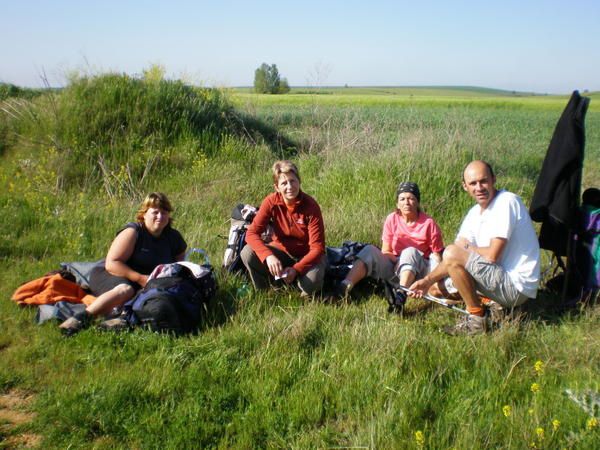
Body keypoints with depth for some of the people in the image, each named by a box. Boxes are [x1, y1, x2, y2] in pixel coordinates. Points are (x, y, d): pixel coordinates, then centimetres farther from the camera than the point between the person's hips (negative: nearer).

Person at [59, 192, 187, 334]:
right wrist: (140, 278, -23)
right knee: (125, 290, -41)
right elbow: (111, 264, -16)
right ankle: (80, 318, -50)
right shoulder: (133, 232, -11)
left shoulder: (173, 237, 6)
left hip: (143, 285, 5)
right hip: (110, 276, -5)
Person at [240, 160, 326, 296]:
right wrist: (268, 256, -39)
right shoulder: (271, 202, -16)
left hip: (307, 255, -2)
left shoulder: (311, 206, -23)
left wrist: (296, 269, -35)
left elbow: (317, 248, -22)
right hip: (282, 250, 3)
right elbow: (252, 233, -22)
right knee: (247, 253, -23)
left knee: (311, 283, -34)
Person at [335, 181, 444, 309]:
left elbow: (437, 257, -7)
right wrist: (398, 261, -18)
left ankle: (401, 295, -50)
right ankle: (344, 287, -41)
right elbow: (385, 252, 2)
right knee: (370, 250, -20)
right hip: (394, 264, 3)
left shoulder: (429, 223, -7)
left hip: (419, 271, -3)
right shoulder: (392, 219, 0)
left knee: (410, 251, -32)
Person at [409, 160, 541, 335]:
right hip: (503, 279, 9)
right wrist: (428, 280, -1)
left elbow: (492, 255, -24)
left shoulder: (506, 202, -17)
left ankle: (477, 319, -9)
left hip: (516, 286, -9)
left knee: (452, 254, -21)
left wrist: (467, 248, -4)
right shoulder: (474, 213, 8)